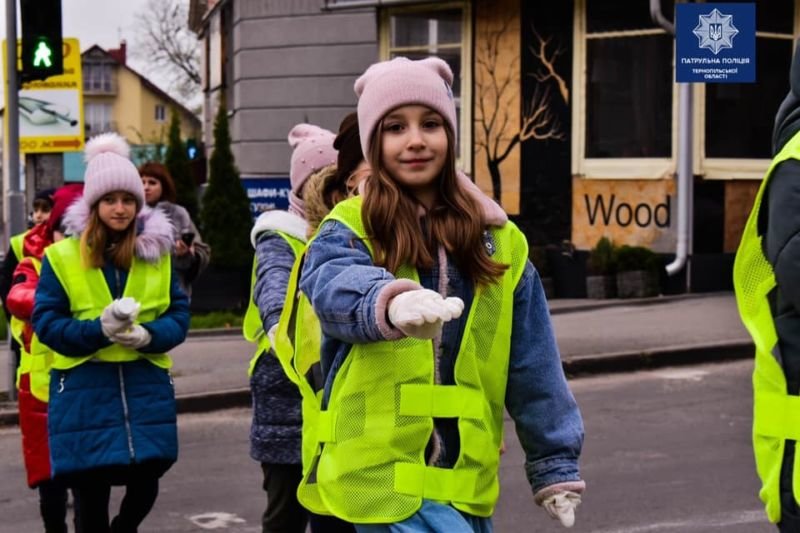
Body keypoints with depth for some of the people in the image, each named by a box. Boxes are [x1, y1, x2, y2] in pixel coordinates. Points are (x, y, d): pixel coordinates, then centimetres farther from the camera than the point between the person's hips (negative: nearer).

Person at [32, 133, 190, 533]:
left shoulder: (157, 252, 8)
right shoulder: (62, 256, -1)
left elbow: (179, 314, 6)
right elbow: (45, 322, -4)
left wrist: (148, 335, -15)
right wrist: (99, 330, -20)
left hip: (146, 387, 2)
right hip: (84, 391, -2)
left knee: (145, 484, 5)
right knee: (91, 489, 3)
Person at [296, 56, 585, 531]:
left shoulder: (498, 242, 8)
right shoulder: (351, 229, -3)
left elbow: (534, 368, 10)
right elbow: (335, 284, -28)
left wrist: (556, 465, 7)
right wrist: (391, 301, -49)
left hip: (464, 480, 5)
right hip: (383, 470, -4)